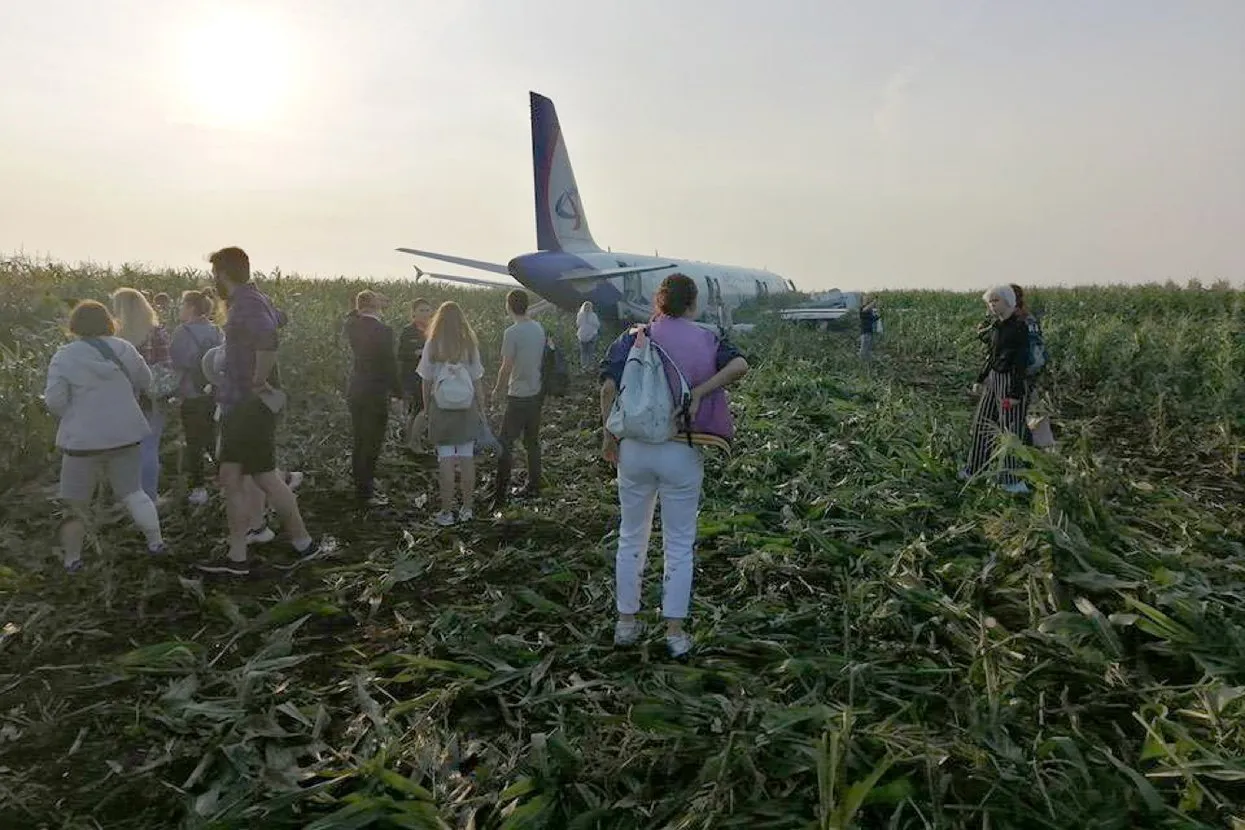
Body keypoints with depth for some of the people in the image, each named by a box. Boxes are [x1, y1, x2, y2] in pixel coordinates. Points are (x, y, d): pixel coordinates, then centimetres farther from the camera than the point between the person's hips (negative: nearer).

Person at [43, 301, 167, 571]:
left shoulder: (64, 357, -9)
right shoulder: (124, 348, 0)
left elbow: (54, 401, -11)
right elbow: (145, 382, 12)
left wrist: (73, 416, 9)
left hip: (83, 439, -3)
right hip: (125, 434, 3)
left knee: (76, 503, 10)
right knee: (133, 492, 14)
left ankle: (72, 559, 16)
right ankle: (156, 542, 16)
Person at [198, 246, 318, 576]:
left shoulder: (247, 303, -17)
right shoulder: (247, 300, 14)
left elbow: (268, 338, -37)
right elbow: (277, 320, 35)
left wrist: (259, 382, -26)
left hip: (252, 406, -10)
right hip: (238, 406, 10)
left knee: (265, 477, -1)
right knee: (230, 479, 10)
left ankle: (304, 543, 13)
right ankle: (237, 558, 15)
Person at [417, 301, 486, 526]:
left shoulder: (433, 345, -5)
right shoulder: (470, 345, -2)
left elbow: (426, 381, -2)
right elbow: (477, 381, 1)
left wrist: (426, 407, 9)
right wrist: (481, 409, 9)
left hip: (441, 406, -1)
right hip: (467, 407, 2)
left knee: (446, 459, 2)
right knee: (467, 458, 8)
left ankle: (447, 512, 7)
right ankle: (467, 509, 15)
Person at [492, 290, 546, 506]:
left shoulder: (512, 332, -18)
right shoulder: (539, 328, 5)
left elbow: (506, 367, -16)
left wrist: (497, 390, -1)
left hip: (519, 396, -8)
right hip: (537, 392, 8)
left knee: (506, 442, -3)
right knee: (532, 441, 17)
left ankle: (500, 493, -3)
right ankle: (534, 486, 25)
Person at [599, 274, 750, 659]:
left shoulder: (633, 337, 2)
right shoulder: (706, 340, 2)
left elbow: (608, 386, -10)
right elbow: (740, 365, -17)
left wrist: (608, 435, -2)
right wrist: (698, 393, -15)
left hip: (634, 448, 1)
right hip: (683, 453, -1)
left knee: (631, 538, 16)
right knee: (680, 544, 10)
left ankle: (626, 622, 25)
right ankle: (675, 632, 15)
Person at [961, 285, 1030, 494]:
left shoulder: (1018, 327, -15)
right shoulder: (996, 326, 9)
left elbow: (1021, 361, -18)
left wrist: (1015, 392, -20)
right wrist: (980, 380, 20)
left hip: (1010, 382, -9)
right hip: (993, 379, 9)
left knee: (1009, 430, -2)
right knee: (982, 424, 14)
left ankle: (1012, 480, 7)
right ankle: (974, 470, 26)